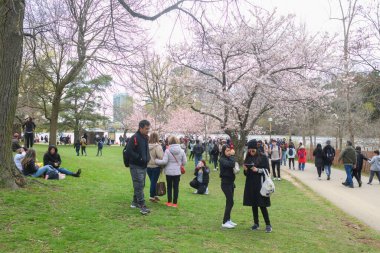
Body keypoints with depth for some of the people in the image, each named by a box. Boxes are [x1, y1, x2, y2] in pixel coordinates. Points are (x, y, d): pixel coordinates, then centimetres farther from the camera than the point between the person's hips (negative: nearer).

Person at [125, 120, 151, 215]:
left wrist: (147, 158, 10)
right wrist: (139, 158, -20)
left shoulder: (145, 138, 12)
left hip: (144, 166, 9)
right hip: (136, 166, -9)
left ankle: (135, 202, 28)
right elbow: (128, 151, -21)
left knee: (140, 185, 15)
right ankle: (142, 205, -6)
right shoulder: (134, 138, -16)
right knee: (139, 185, -8)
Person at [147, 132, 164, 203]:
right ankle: (152, 197, 10)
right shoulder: (157, 146, -17)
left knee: (152, 181, 17)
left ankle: (154, 195, 27)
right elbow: (161, 157, -20)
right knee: (154, 182, 5)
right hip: (156, 166, -5)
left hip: (148, 166, 5)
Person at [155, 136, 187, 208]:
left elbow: (164, 161, -16)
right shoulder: (181, 151, -4)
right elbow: (184, 162, 1)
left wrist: (156, 161, -2)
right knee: (176, 187, 7)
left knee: (169, 187, 12)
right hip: (177, 172, 1)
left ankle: (169, 202, 18)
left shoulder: (167, 150, -13)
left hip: (169, 172, -1)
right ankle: (175, 203, 10)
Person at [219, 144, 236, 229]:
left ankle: (228, 220, 23)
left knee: (229, 202, 13)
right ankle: (225, 222, -3)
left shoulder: (229, 159, 9)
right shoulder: (222, 159, -14)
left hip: (231, 182, 8)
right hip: (226, 183, -8)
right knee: (230, 202, -9)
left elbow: (233, 166, 1)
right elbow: (231, 164, -29)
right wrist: (232, 155, -19)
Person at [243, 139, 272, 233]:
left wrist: (257, 170, -20)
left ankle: (268, 224, 7)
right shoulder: (248, 158, 7)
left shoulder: (263, 157, -6)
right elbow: (246, 174, 11)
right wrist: (246, 170, -11)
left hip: (260, 184, -5)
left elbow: (267, 170, -6)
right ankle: (256, 223, 22)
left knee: (262, 205, -5)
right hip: (250, 184, 5)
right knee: (253, 204, 9)